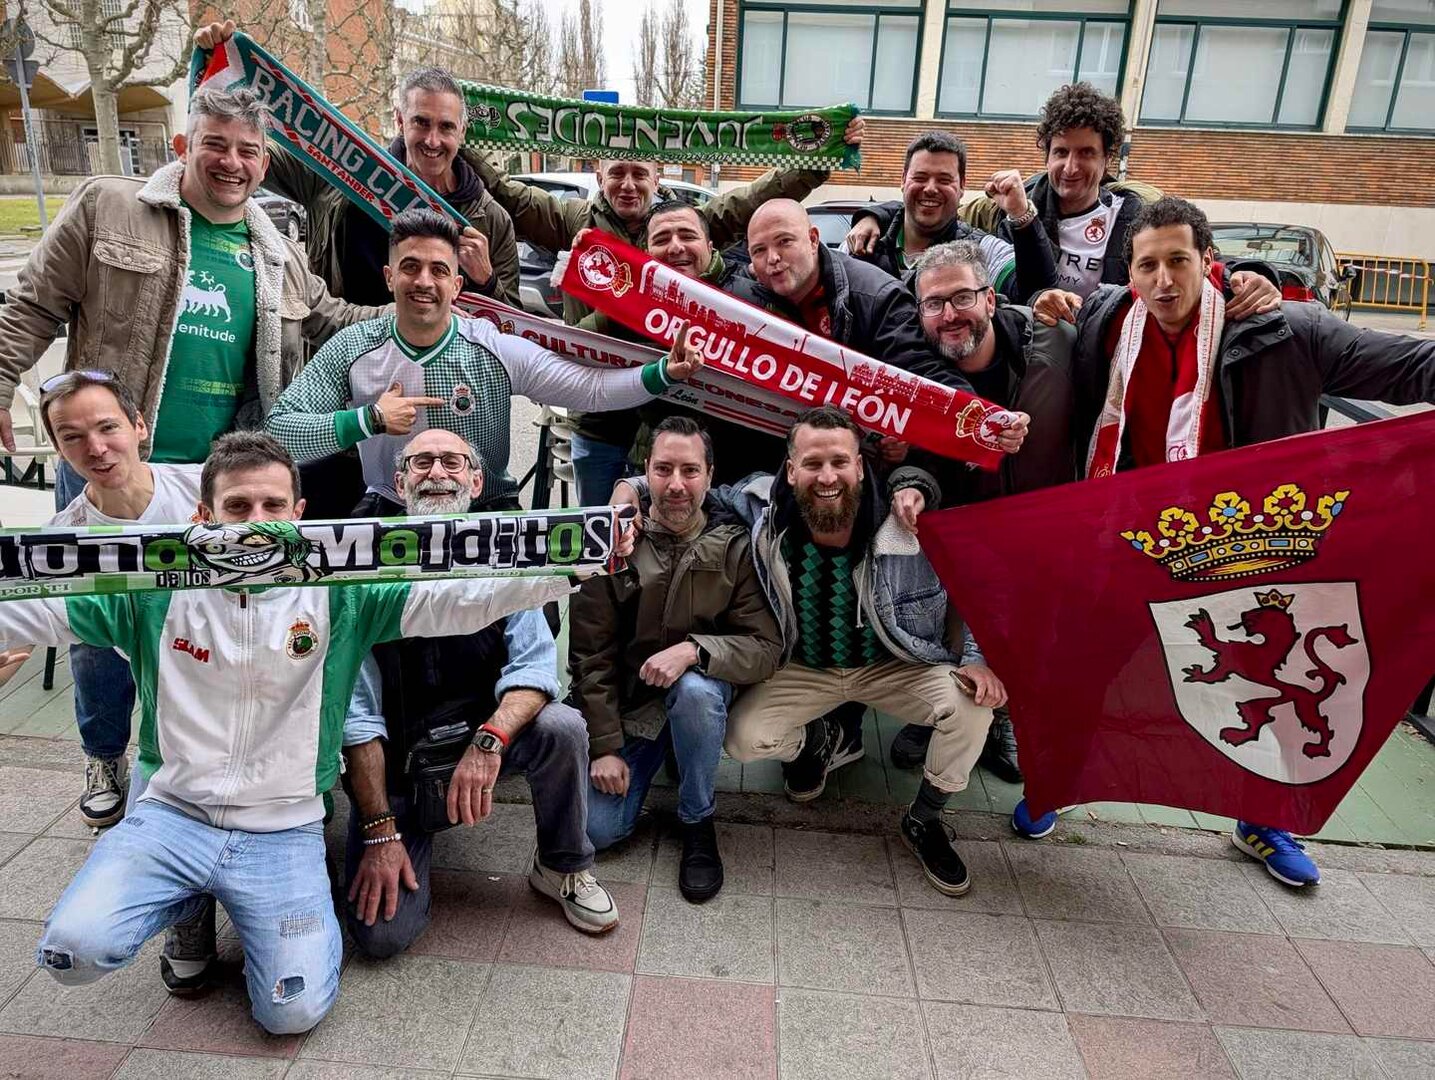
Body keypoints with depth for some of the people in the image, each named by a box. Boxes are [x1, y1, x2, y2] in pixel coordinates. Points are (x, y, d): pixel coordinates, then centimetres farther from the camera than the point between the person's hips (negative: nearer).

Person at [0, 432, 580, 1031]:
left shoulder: (337, 594, -6)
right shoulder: (155, 591, -1)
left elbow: (459, 597, -16)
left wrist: (576, 567, -27)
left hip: (284, 832, -1)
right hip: (169, 814, 2)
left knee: (294, 1009, -12)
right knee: (74, 948, -20)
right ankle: (189, 902, 15)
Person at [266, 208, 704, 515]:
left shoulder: (496, 350, -7)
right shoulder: (352, 349, -4)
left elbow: (591, 390, -9)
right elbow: (277, 431, -8)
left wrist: (664, 373, -24)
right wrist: (370, 420, -21)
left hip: (486, 515, 0)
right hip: (387, 514, 1)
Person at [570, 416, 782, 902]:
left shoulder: (734, 548, -10)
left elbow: (766, 648, -14)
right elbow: (590, 653, -6)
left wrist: (694, 649, -32)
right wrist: (605, 745, -10)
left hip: (701, 691, 0)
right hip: (627, 703, 1)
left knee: (694, 689, -36)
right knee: (599, 828, -13)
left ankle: (697, 822, -10)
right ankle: (653, 758, 18)